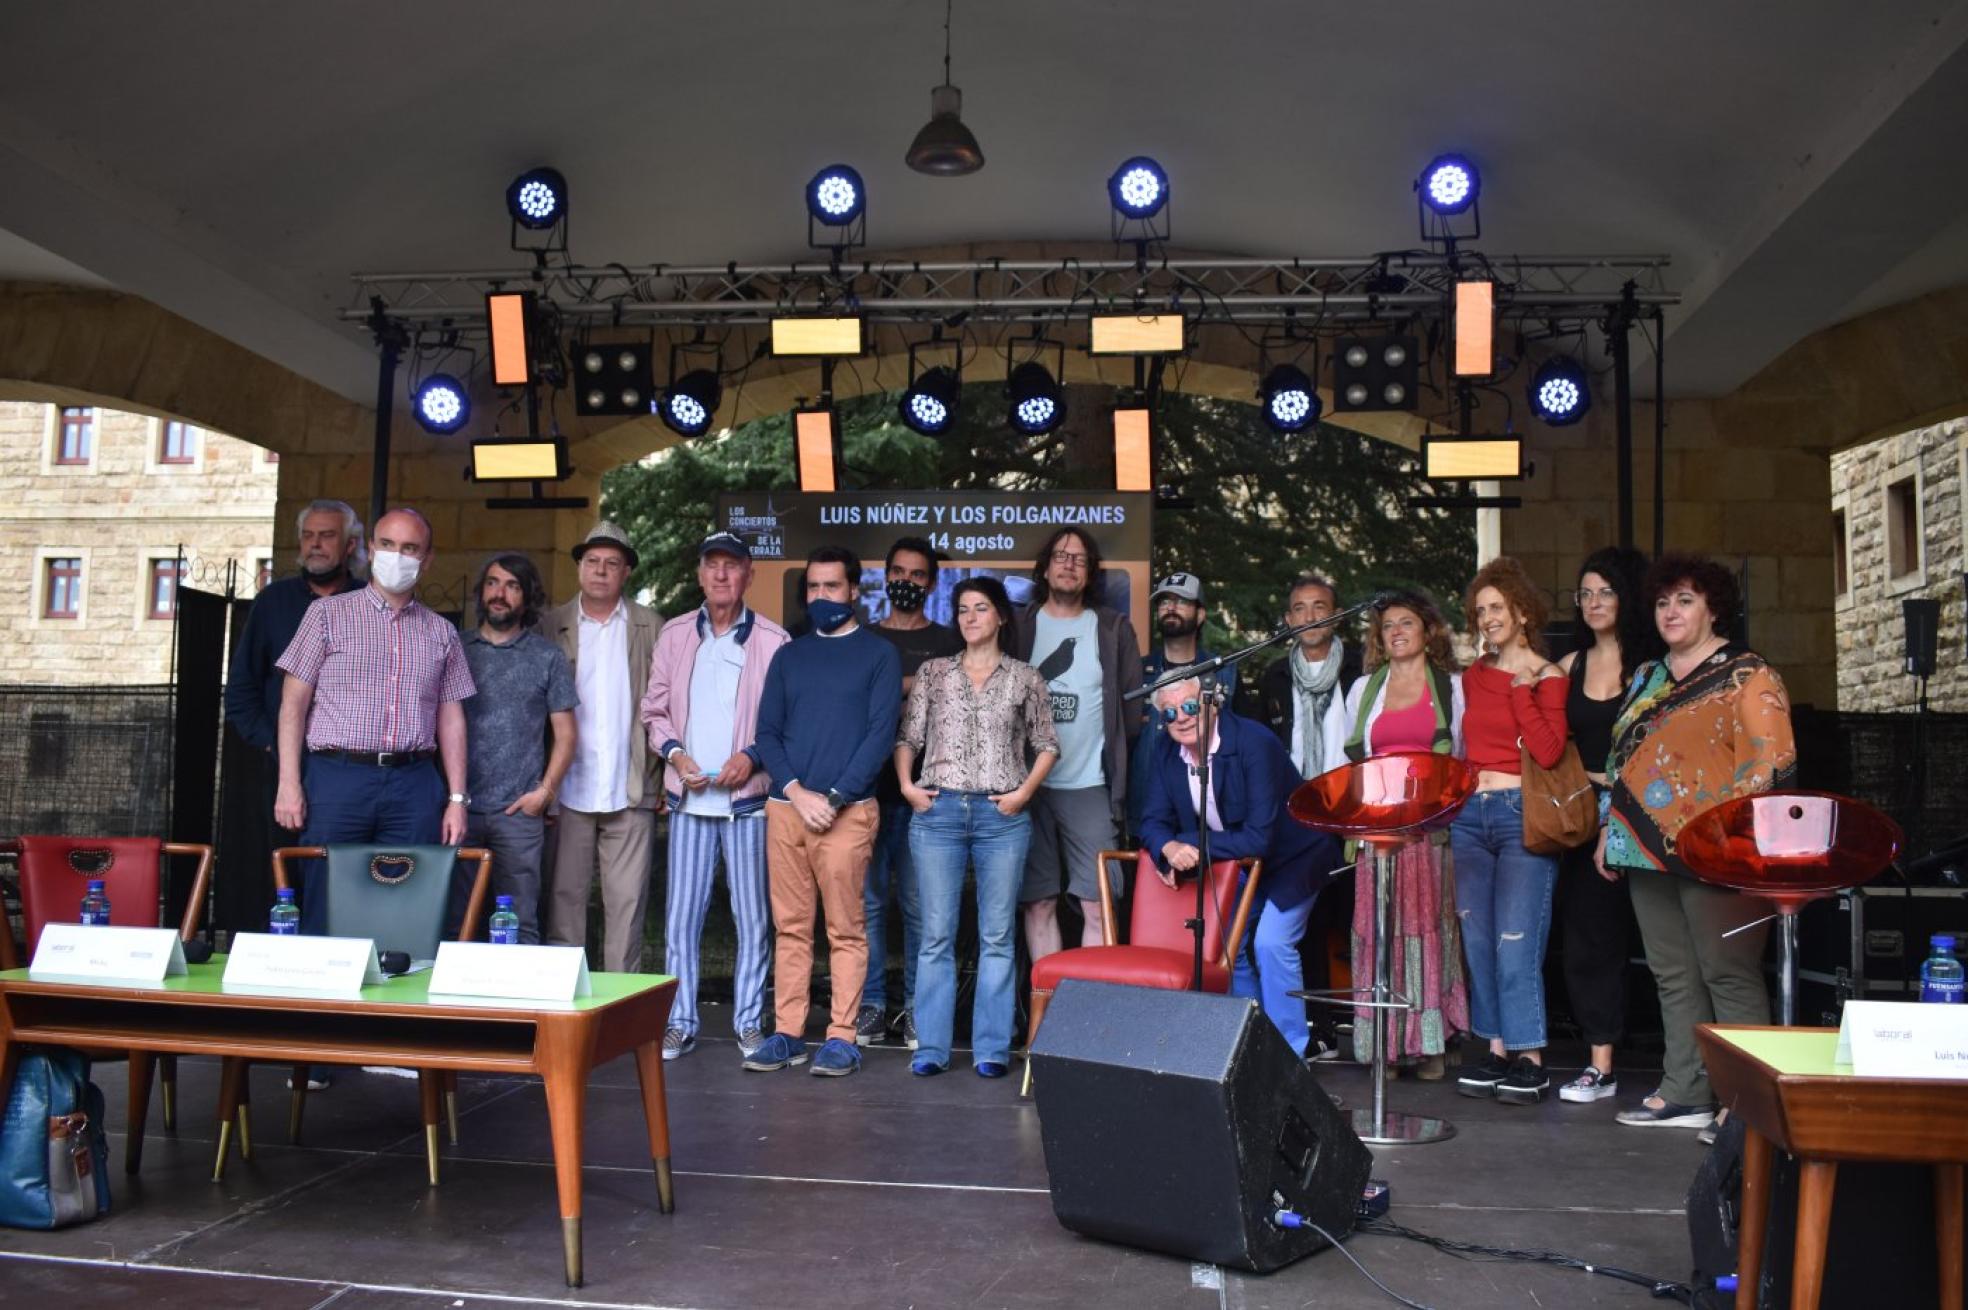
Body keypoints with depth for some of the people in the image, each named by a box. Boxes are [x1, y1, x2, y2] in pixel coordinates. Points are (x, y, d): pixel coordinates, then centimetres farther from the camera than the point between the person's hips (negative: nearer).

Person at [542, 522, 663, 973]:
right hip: (569, 790, 0)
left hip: (631, 791, 0)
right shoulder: (551, 626, 8)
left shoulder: (651, 627, 8)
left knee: (628, 901, 2)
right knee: (565, 896, 4)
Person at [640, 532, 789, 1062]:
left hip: (747, 798, -2)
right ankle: (680, 1022, 14)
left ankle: (749, 1022, 15)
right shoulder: (675, 634, 9)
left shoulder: (772, 640, -2)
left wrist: (753, 756, -12)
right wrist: (675, 753, -3)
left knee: (753, 916, 4)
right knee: (681, 915, 4)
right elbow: (655, 709, 13)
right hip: (689, 797, 3)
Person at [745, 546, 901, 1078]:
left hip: (847, 810, -4)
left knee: (845, 930, 0)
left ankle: (842, 1038, 5)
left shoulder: (878, 654, 3)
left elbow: (881, 734, -4)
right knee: (790, 927, 6)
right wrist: (798, 793, -6)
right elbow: (767, 733, 10)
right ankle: (787, 1033, 12)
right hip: (786, 807, 4)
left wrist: (833, 799, -12)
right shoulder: (788, 656, 14)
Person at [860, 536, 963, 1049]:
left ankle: (918, 1010, 9)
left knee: (920, 904, 1)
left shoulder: (948, 642, 10)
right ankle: (871, 1005, 11)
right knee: (869, 900, 3)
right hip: (867, 788, 2)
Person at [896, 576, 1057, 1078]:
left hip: (1001, 816, -1)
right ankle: (931, 1047, 7)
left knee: (997, 936, 1)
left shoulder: (1025, 678, 9)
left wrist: (1023, 792, -3)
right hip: (937, 812, 1)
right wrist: (907, 784, -3)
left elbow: (1047, 745, 9)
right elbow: (907, 736, 10)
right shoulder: (933, 673, 11)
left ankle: (991, 1049, 7)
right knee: (936, 934, 1)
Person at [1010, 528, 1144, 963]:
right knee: (1038, 903, 4)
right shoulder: (1020, 626, 8)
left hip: (1090, 786, 0)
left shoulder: (1114, 628, 7)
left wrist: (1116, 756, -1)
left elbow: (1134, 705, 6)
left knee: (1097, 907, -2)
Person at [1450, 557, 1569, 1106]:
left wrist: (1520, 691, -16)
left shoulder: (1547, 678, -3)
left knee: (1516, 942, -8)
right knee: (1478, 940, 7)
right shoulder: (1474, 677, 14)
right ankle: (1495, 1048, 17)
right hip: (1470, 814, 6)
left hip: (1522, 815, -6)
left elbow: (1549, 752, -15)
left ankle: (1529, 1059, 1)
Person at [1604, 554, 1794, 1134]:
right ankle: (1685, 1094, 17)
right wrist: (1610, 828, 17)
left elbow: (1769, 763, -13)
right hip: (1648, 847, 7)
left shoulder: (1746, 676, -4)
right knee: (1673, 977, 10)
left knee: (1729, 975, -2)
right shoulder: (1648, 677, 18)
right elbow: (1621, 759, 22)